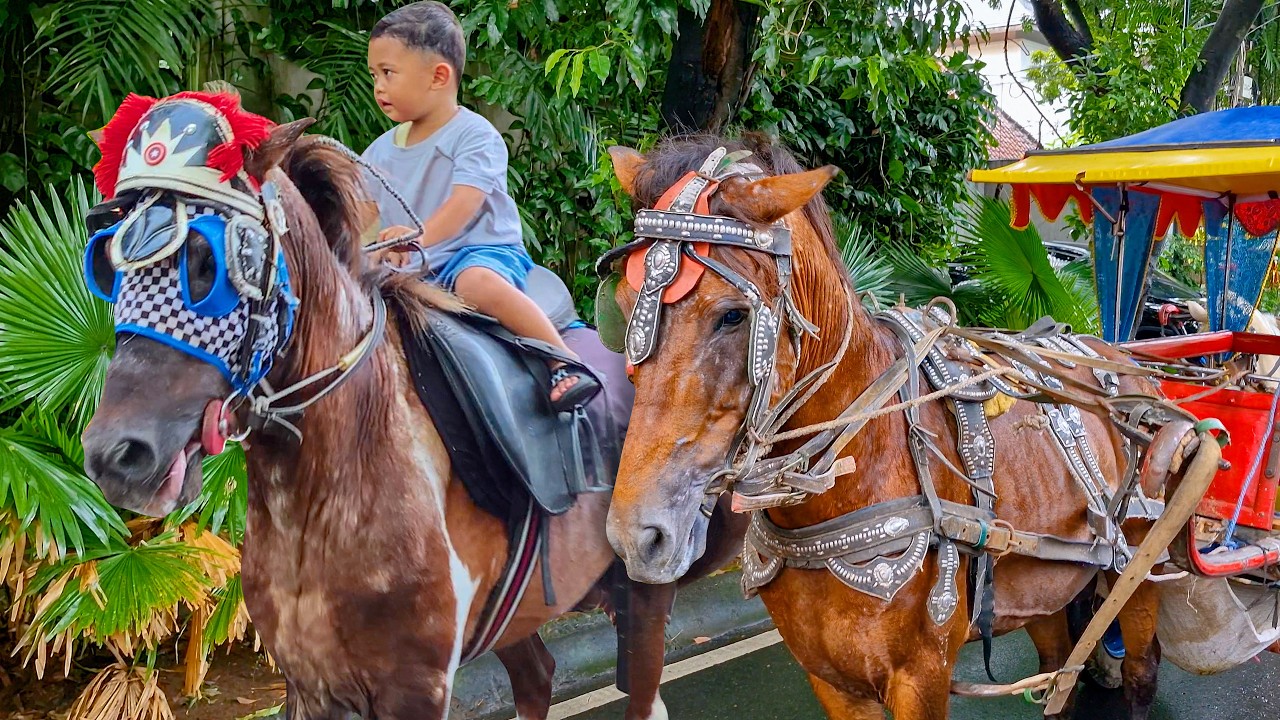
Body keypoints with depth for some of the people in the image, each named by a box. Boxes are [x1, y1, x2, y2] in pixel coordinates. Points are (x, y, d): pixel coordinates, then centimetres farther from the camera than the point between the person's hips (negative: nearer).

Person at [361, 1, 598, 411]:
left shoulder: (473, 135, -7)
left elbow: (464, 203, -22)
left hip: (481, 251, -7)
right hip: (415, 270, 7)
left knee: (477, 281, -38)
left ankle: (566, 364, -36)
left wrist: (421, 235, -39)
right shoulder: (381, 151, 14)